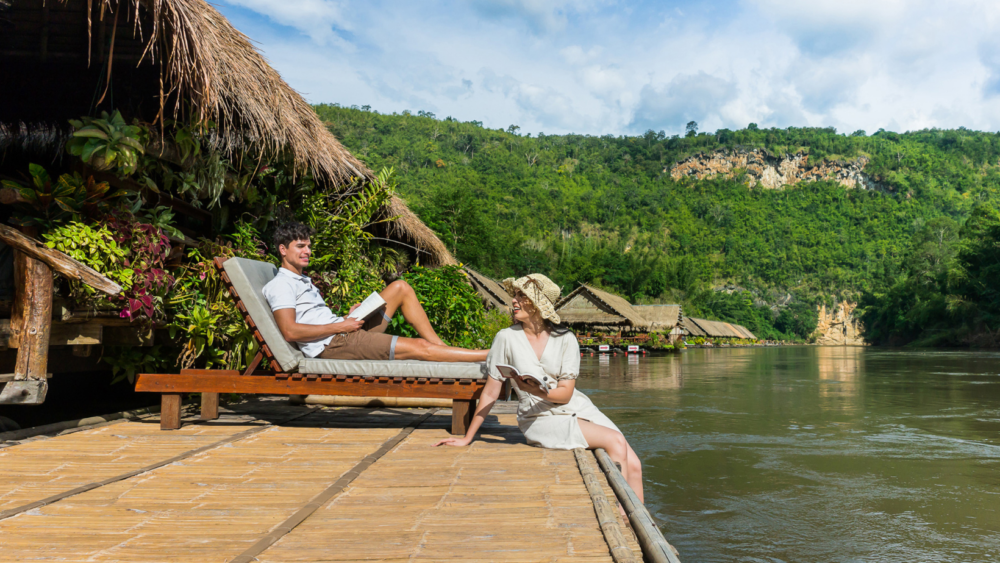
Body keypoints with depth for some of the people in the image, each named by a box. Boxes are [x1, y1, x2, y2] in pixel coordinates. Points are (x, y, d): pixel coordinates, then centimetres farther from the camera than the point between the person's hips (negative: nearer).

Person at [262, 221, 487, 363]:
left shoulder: (303, 281, 25)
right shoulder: (280, 285, -6)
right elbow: (290, 331, -21)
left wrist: (348, 318, 5)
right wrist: (339, 326, -17)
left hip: (344, 332, 10)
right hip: (332, 344, -10)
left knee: (400, 288, 8)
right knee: (420, 348, -17)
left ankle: (440, 345, 3)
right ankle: (488, 355, -12)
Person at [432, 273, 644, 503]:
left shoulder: (566, 339, -2)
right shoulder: (507, 338, -6)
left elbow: (565, 393, -7)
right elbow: (490, 392, -1)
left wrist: (535, 389, -27)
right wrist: (467, 438, 0)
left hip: (578, 409, 3)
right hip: (541, 419, -3)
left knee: (633, 465, -13)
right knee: (615, 441, -24)